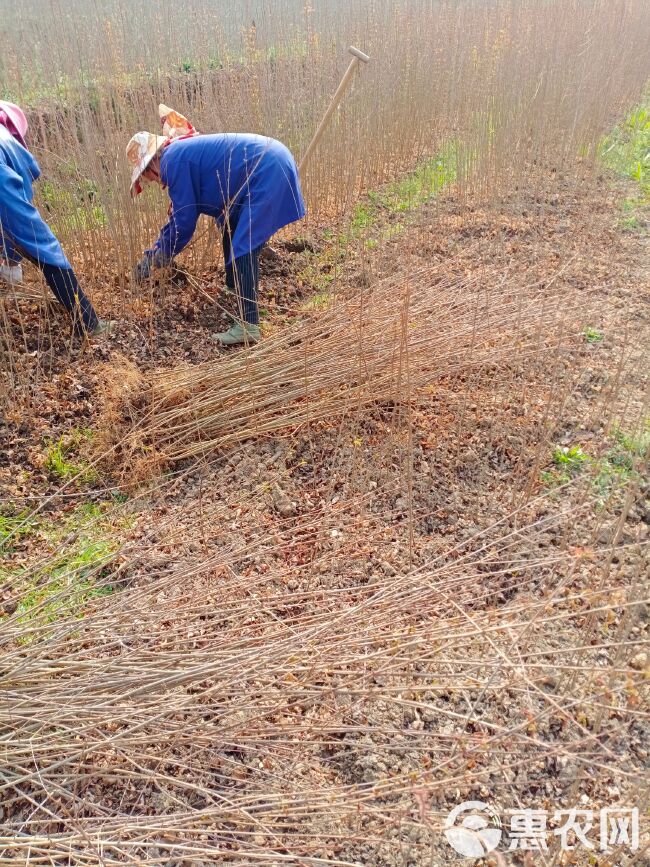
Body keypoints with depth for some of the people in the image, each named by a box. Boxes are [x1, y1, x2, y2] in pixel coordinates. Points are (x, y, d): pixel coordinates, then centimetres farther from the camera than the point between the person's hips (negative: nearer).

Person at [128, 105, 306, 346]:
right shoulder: (186, 150, 19)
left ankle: (248, 324, -17)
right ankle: (238, 290, 36)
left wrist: (153, 258, 4)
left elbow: (184, 222, -8)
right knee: (231, 227, 22)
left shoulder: (173, 160, -10)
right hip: (273, 164, 11)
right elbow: (186, 211, 25)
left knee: (244, 246, -13)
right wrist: (159, 248, 25)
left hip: (268, 172, -11)